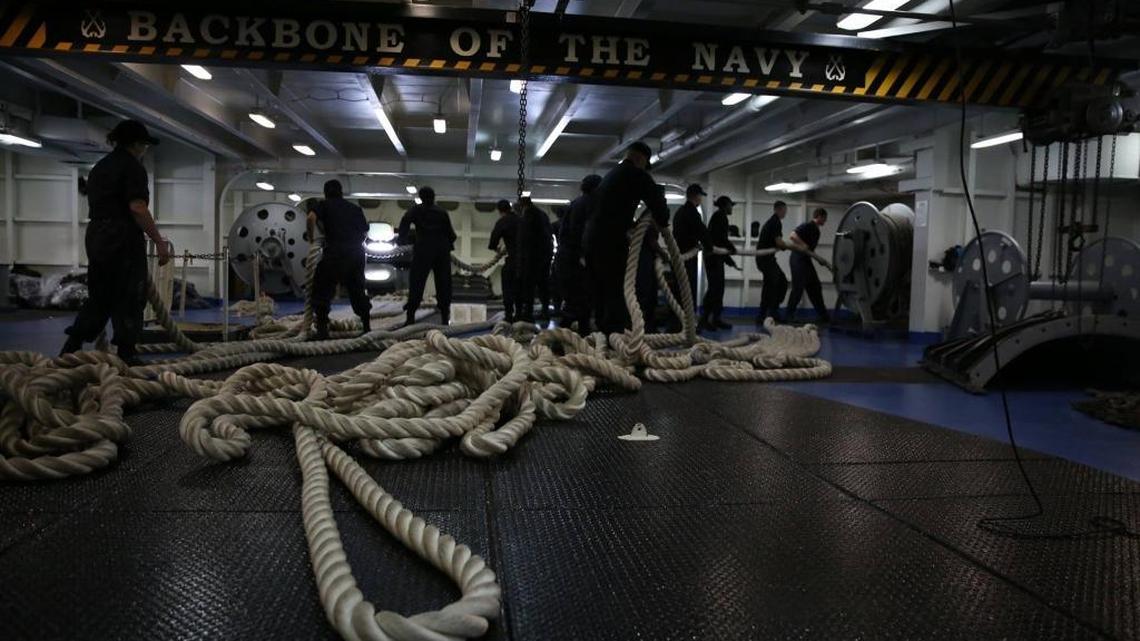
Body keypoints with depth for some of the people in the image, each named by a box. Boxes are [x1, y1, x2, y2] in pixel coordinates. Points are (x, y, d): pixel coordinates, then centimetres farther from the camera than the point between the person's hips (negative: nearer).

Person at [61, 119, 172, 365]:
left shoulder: (98, 168, 19)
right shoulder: (132, 167, -8)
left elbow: (96, 206, 22)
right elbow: (138, 208, -19)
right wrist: (159, 242, -18)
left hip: (95, 237, 9)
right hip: (123, 240, -8)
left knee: (99, 297, 15)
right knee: (129, 299, -1)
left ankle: (70, 348, 12)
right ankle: (126, 355, 2)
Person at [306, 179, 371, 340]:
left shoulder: (324, 205, 10)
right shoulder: (355, 208, 21)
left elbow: (311, 218, -9)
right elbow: (365, 232, 19)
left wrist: (311, 238, 2)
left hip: (334, 252, -4)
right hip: (357, 253, 4)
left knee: (323, 291, 5)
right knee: (358, 291, 17)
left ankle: (322, 330, -2)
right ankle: (367, 327, 18)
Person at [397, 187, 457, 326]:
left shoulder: (416, 210, 8)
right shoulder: (441, 212, 13)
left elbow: (405, 222, -9)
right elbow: (450, 233, 12)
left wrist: (402, 238, -1)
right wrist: (449, 244, 27)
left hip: (423, 250, -2)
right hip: (442, 249, 2)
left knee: (416, 285, -2)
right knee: (443, 285, 6)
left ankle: (411, 317, -9)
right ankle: (445, 317, 4)